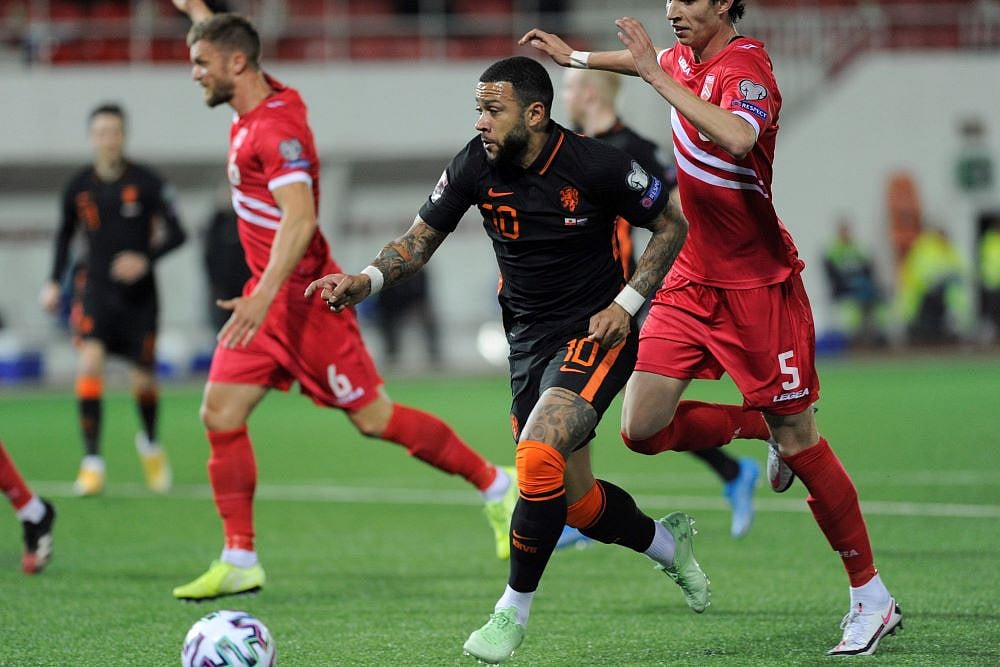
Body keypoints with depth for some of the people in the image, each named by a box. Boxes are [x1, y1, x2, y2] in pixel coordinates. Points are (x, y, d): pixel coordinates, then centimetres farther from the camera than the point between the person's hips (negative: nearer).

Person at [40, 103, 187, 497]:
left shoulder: (147, 183, -7)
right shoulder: (78, 187, 1)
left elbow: (176, 233, -5)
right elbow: (65, 234, 18)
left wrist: (146, 259, -21)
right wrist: (55, 281, 11)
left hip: (139, 294, -1)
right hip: (97, 289, 1)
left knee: (143, 380, 5)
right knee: (90, 361, -22)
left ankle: (150, 442, 38)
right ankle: (92, 460, -20)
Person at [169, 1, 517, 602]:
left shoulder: (277, 128, -21)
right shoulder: (261, 106, 7)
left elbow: (299, 217, -33)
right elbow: (228, 49, 32)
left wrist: (265, 293, -41)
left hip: (303, 297, -9)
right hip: (269, 295, 9)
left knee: (374, 418, -4)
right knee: (221, 411, -1)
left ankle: (497, 487, 12)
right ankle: (240, 562, 2)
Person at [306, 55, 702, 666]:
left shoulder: (597, 166, -17)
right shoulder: (477, 166, -6)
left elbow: (672, 225, -3)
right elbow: (421, 240, 1)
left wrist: (627, 301, -13)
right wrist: (367, 280, -19)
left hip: (594, 336, -6)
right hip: (528, 339, 6)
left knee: (538, 457, -27)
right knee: (576, 501, 11)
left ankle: (514, 612, -10)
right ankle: (668, 543, 43)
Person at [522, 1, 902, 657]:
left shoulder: (746, 68, -19)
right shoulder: (686, 58, 5)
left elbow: (738, 137, -43)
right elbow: (654, 61, 32)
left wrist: (657, 75, -39)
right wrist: (575, 56, 37)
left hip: (757, 285, -7)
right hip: (692, 279, 7)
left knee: (800, 442, -3)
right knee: (643, 429, -4)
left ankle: (873, 597, 8)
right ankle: (761, 427, 23)